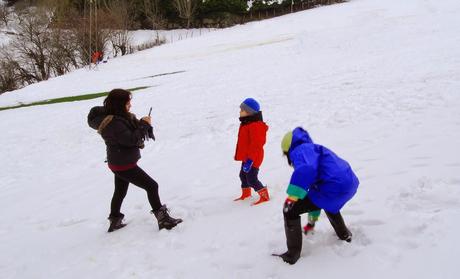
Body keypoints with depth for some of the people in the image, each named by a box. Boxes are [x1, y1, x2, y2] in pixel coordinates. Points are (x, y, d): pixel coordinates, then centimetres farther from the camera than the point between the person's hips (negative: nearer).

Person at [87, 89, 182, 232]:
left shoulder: (119, 116, 4)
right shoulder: (113, 123, -26)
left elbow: (133, 131, 8)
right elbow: (131, 140, -29)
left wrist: (143, 124, -11)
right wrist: (145, 124, -21)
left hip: (120, 162, 10)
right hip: (124, 165, -10)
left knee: (120, 191, 23)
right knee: (151, 186, -4)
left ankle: (115, 221, 38)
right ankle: (163, 219, 1)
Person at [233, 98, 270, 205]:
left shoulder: (255, 126, -24)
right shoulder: (246, 124, 10)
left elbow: (255, 145, -28)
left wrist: (250, 160, -29)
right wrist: (239, 155, 25)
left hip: (252, 159, -11)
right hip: (246, 157, 11)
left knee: (251, 179, -10)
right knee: (243, 175, 23)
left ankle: (264, 196, 0)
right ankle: (246, 194, 42)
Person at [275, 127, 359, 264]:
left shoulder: (300, 150, 0)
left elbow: (306, 170, -27)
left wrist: (292, 196, -27)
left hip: (333, 188, -10)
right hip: (350, 184, 10)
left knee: (290, 211, 3)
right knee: (329, 203, 44)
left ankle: (293, 254, 9)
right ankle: (344, 234, 59)